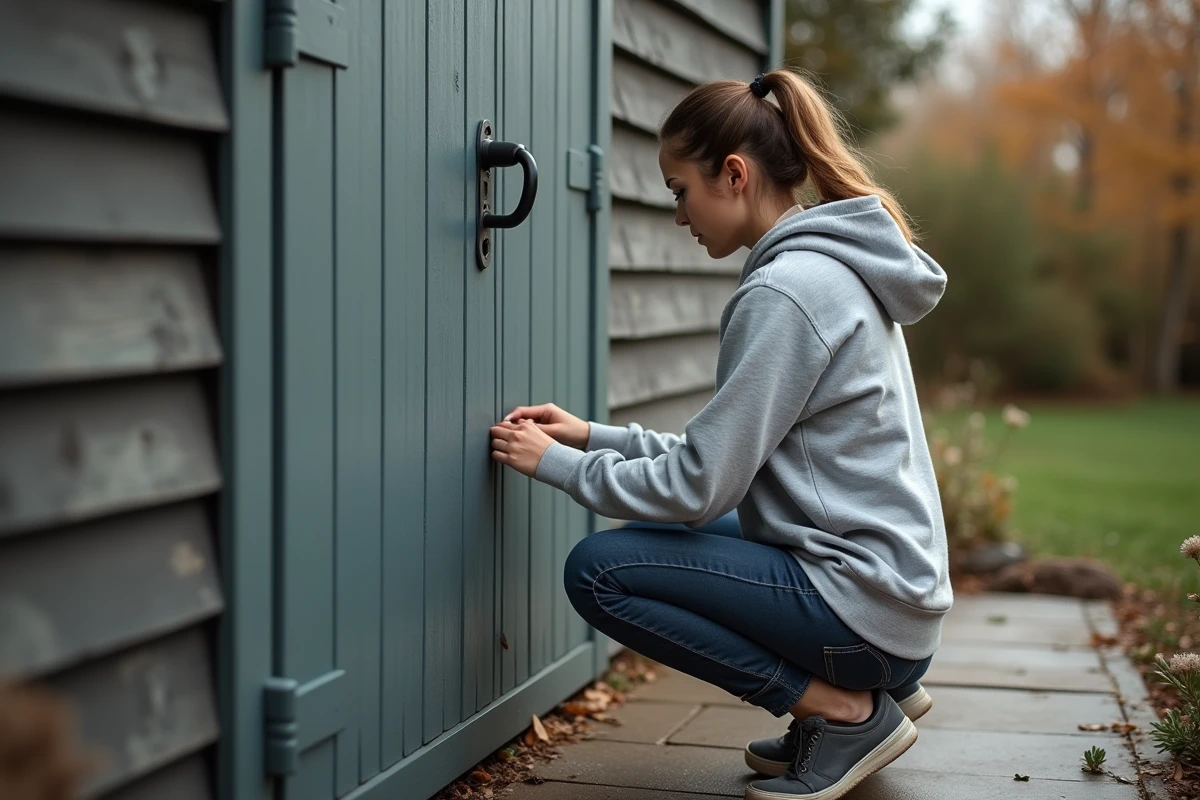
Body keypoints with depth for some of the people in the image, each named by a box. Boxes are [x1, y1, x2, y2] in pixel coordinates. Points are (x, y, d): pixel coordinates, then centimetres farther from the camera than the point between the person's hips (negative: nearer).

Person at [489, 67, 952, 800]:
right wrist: (593, 436, 11)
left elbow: (699, 485, -17)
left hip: (862, 602, -10)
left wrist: (555, 463, -4)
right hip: (898, 590, 10)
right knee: (645, 540, 21)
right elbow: (732, 453, 15)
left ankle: (843, 711, -4)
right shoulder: (835, 266, 12)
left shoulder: (785, 291, -19)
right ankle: (869, 687, 14)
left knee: (598, 571, -9)